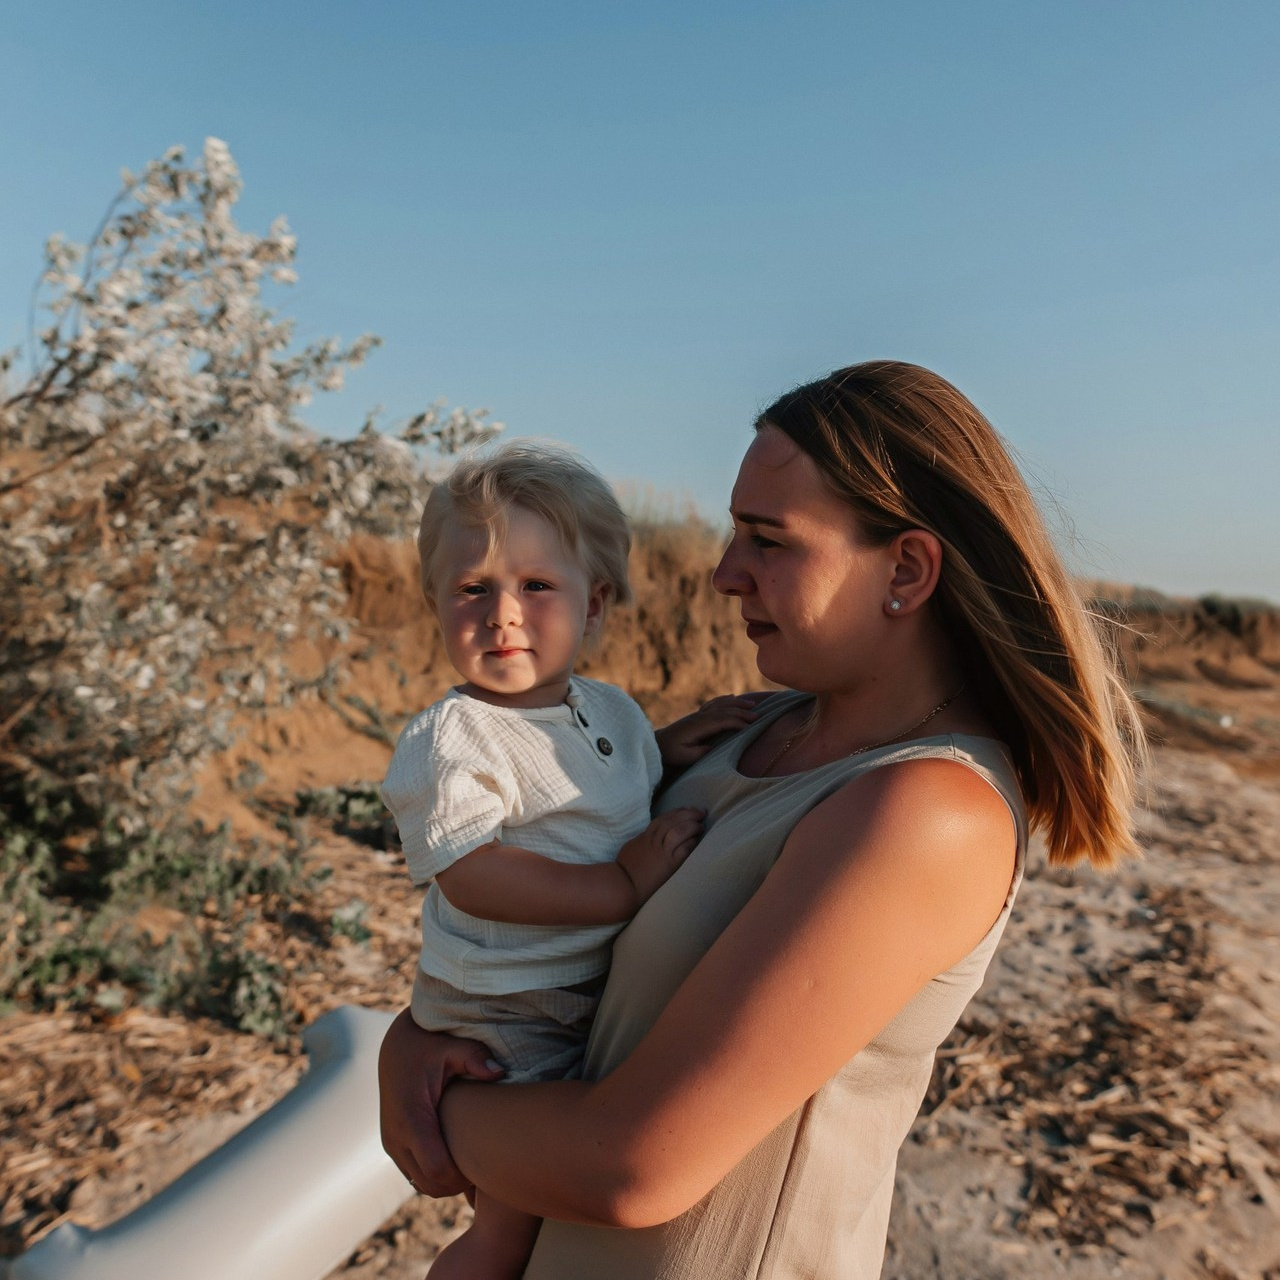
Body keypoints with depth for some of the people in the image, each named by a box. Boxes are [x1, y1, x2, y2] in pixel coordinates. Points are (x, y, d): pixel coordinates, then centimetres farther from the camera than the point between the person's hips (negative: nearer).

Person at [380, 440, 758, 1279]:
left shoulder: (615, 710, 2)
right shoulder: (450, 741, -20)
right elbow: (471, 878, -27)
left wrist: (670, 749, -1)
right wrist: (622, 885, -28)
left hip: (606, 1002, 7)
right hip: (503, 1023, -7)